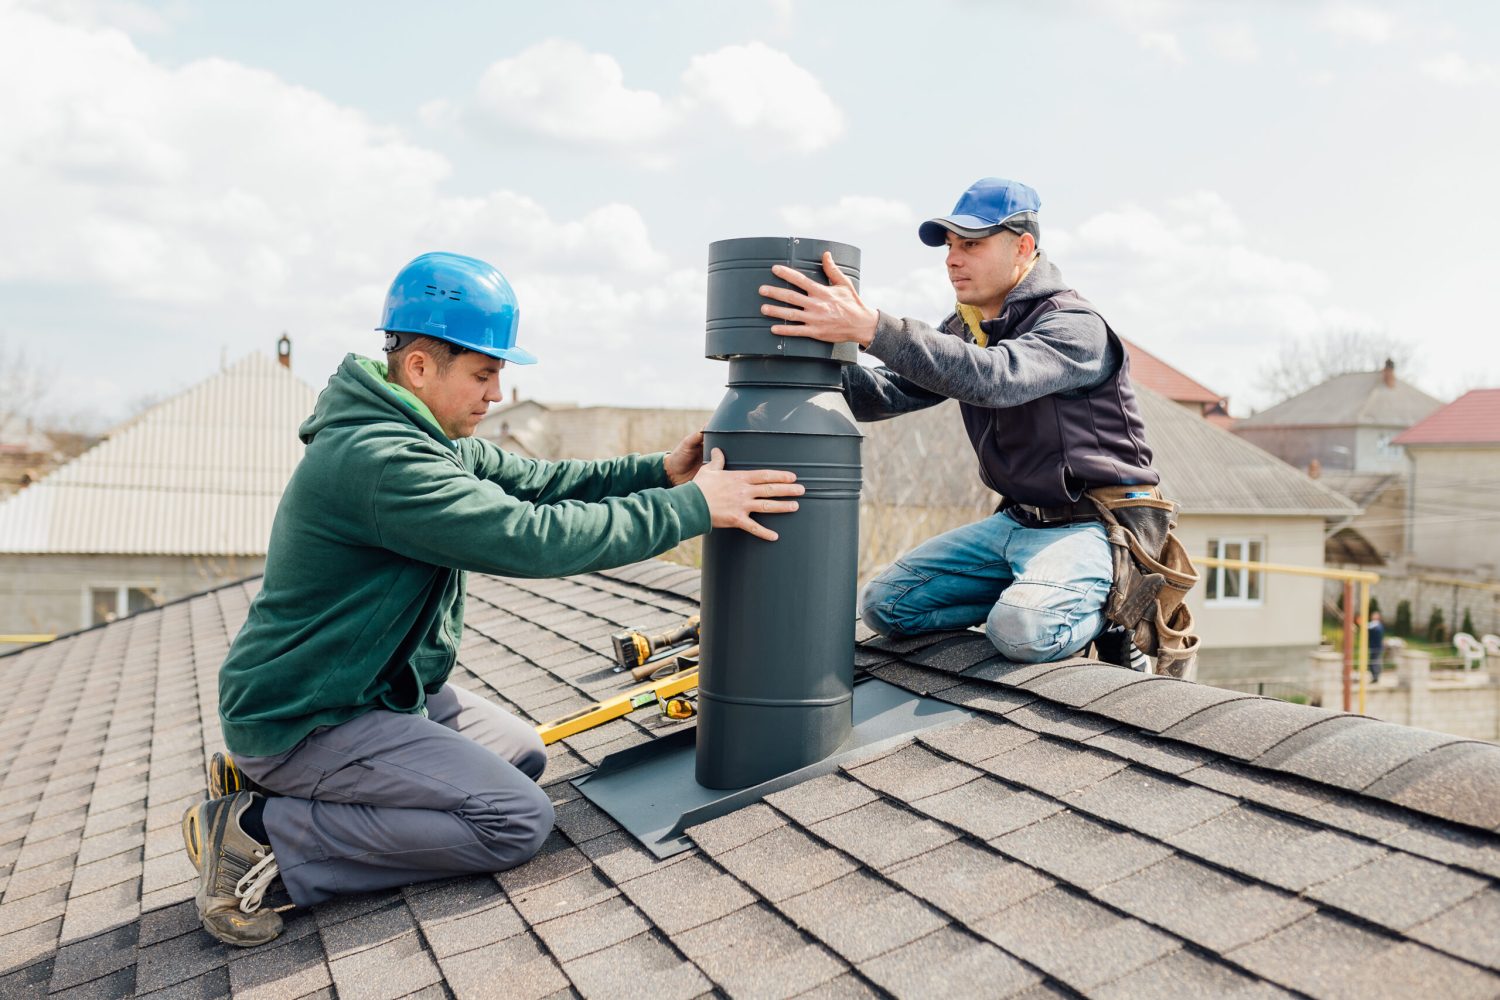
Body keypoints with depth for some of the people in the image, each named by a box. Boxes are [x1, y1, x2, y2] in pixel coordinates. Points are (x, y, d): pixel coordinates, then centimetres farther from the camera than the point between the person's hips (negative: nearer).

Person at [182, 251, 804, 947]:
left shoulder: (429, 438, 6)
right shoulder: (376, 459, -28)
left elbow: (534, 480, 4)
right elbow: (531, 536, -32)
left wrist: (656, 472, -9)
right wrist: (690, 507, -27)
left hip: (380, 686, 10)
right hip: (305, 720, -10)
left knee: (522, 756, 18)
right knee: (518, 820, -14)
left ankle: (279, 781, 13)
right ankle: (264, 830, -8)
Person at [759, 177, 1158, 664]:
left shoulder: (1074, 325, -17)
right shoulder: (965, 329, 9)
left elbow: (994, 377, -38)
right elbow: (884, 397, -1)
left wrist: (869, 327, -45)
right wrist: (827, 346, -21)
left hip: (1093, 524, -7)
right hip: (1015, 521, 8)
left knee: (1022, 630, -34)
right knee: (883, 604, -1)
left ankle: (1109, 609, 0)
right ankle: (1036, 602, 7)